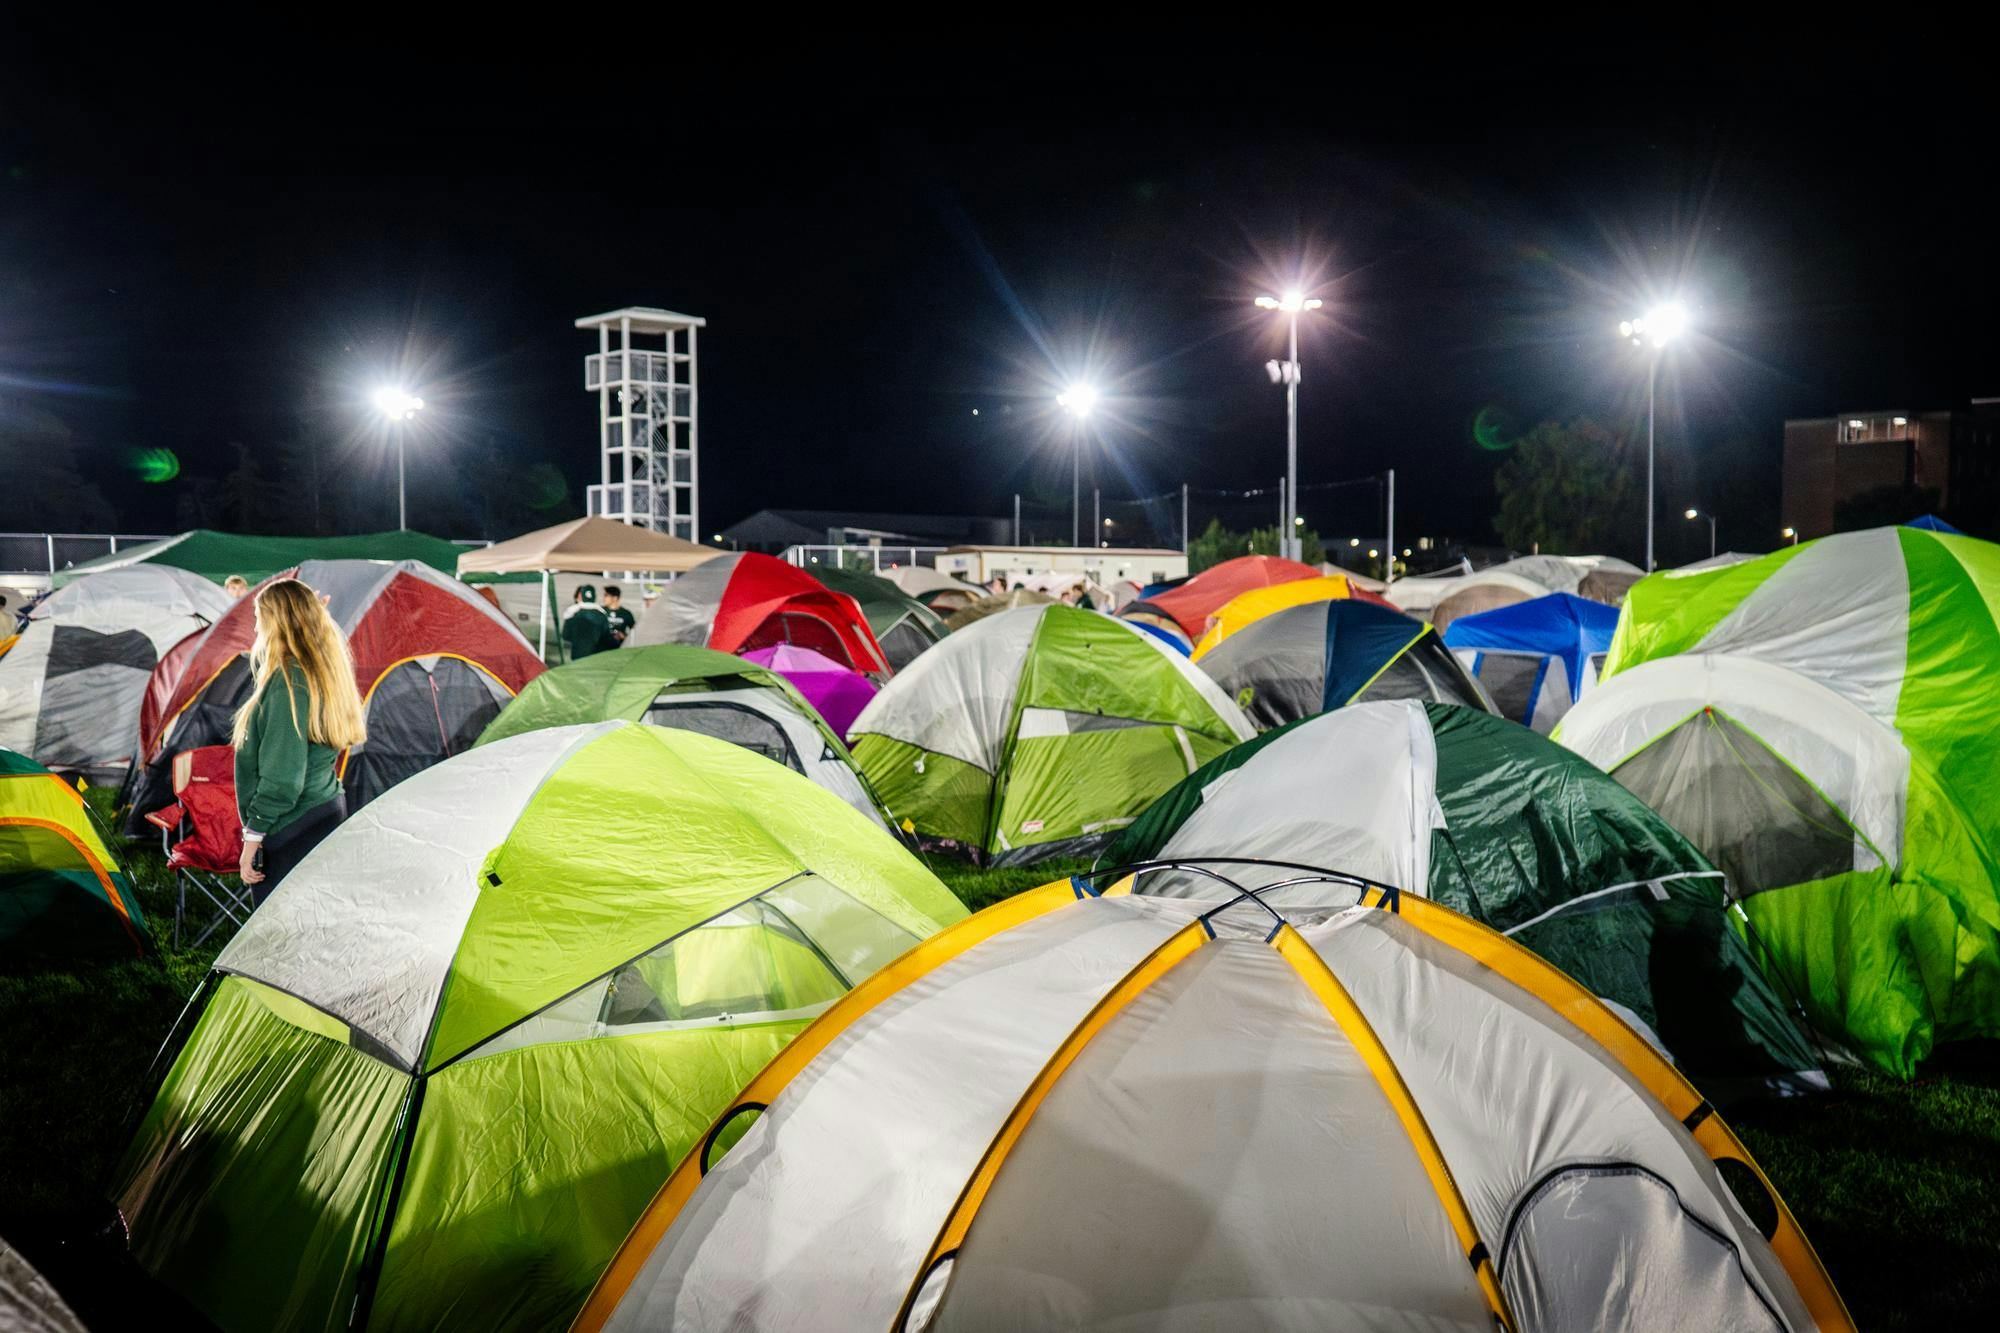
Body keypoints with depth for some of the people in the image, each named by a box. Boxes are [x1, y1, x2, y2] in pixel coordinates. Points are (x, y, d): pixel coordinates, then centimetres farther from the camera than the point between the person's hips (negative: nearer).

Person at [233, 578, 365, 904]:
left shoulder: (289, 680, -19)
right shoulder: (323, 672, 9)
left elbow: (282, 775, -20)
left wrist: (253, 834, -15)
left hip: (291, 833, -10)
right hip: (327, 813, 10)